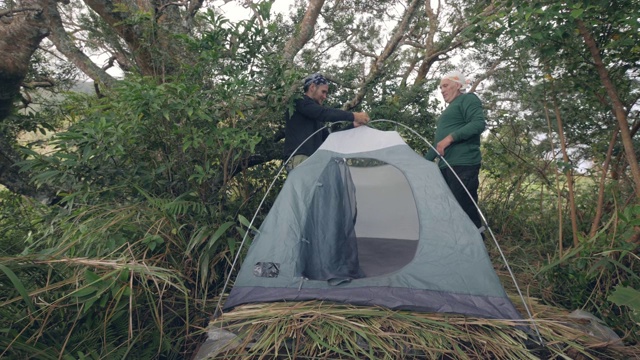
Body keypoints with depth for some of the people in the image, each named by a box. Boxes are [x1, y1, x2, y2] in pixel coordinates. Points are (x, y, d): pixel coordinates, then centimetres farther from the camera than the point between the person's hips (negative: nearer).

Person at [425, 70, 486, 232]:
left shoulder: (468, 99, 4)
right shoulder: (449, 109, 29)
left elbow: (479, 124, -15)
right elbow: (439, 142, 31)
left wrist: (450, 138, -19)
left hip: (463, 164, -9)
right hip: (446, 166, 9)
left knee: (466, 209, -11)